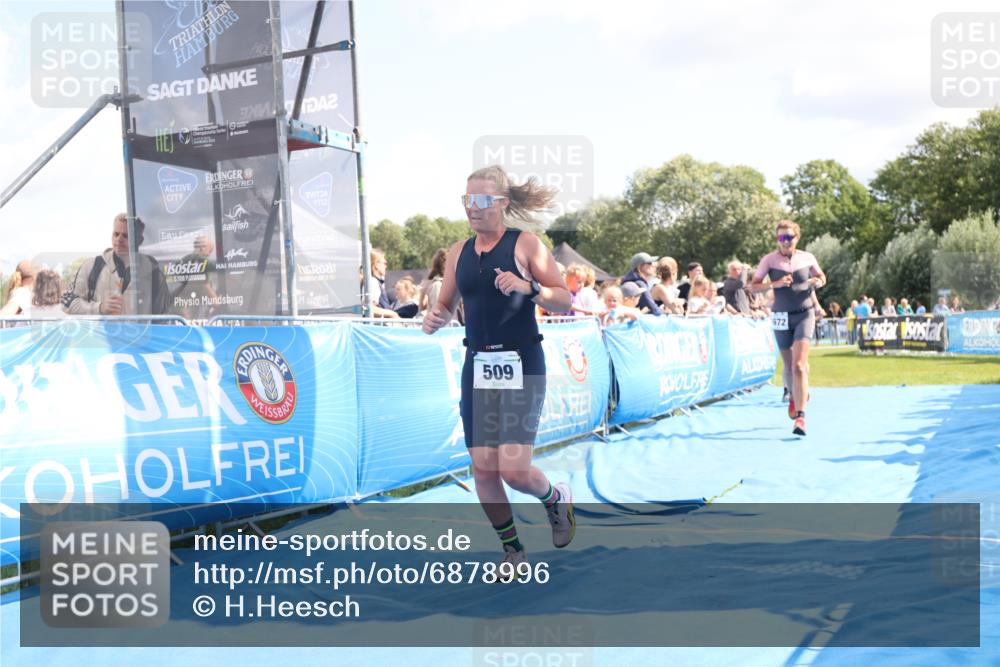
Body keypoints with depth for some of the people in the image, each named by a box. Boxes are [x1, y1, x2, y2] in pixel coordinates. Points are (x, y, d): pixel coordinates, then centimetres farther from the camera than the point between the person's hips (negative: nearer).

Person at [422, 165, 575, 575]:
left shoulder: (525, 244, -4)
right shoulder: (459, 252, 10)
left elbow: (565, 301, -4)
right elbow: (447, 304, 18)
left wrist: (529, 288, -21)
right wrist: (435, 319, -4)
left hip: (521, 364, -5)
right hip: (477, 364, 5)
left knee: (514, 469, -11)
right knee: (482, 468, 4)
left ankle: (556, 500, 24)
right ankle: (513, 551, 23)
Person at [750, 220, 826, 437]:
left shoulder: (807, 258, 0)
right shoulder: (769, 259, -4)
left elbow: (821, 276, 16)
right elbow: (753, 286, -5)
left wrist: (818, 282, -8)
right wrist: (775, 284, -21)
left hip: (805, 314, -1)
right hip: (781, 317, 1)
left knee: (799, 365, -15)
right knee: (788, 365, 14)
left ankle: (800, 417, -17)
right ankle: (794, 396, 46)